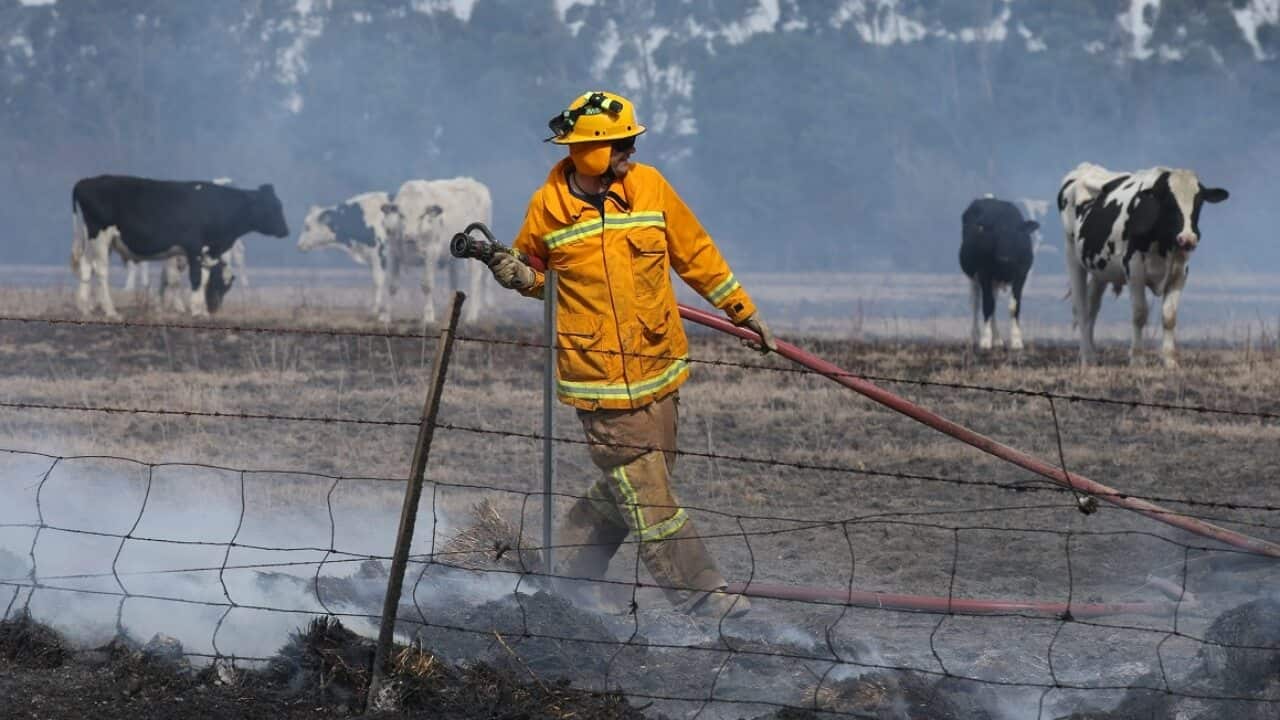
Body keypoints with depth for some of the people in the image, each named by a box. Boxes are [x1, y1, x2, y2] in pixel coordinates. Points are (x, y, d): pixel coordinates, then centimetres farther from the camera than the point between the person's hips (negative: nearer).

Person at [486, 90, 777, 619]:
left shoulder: (649, 187, 2)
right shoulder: (548, 207, -4)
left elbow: (695, 253, 12)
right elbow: (534, 268, 14)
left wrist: (742, 310, 14)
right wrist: (514, 274, -9)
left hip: (658, 367, 4)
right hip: (599, 377, -4)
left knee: (630, 484, 11)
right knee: (644, 494, -5)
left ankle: (569, 570, 27)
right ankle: (697, 593, 2)